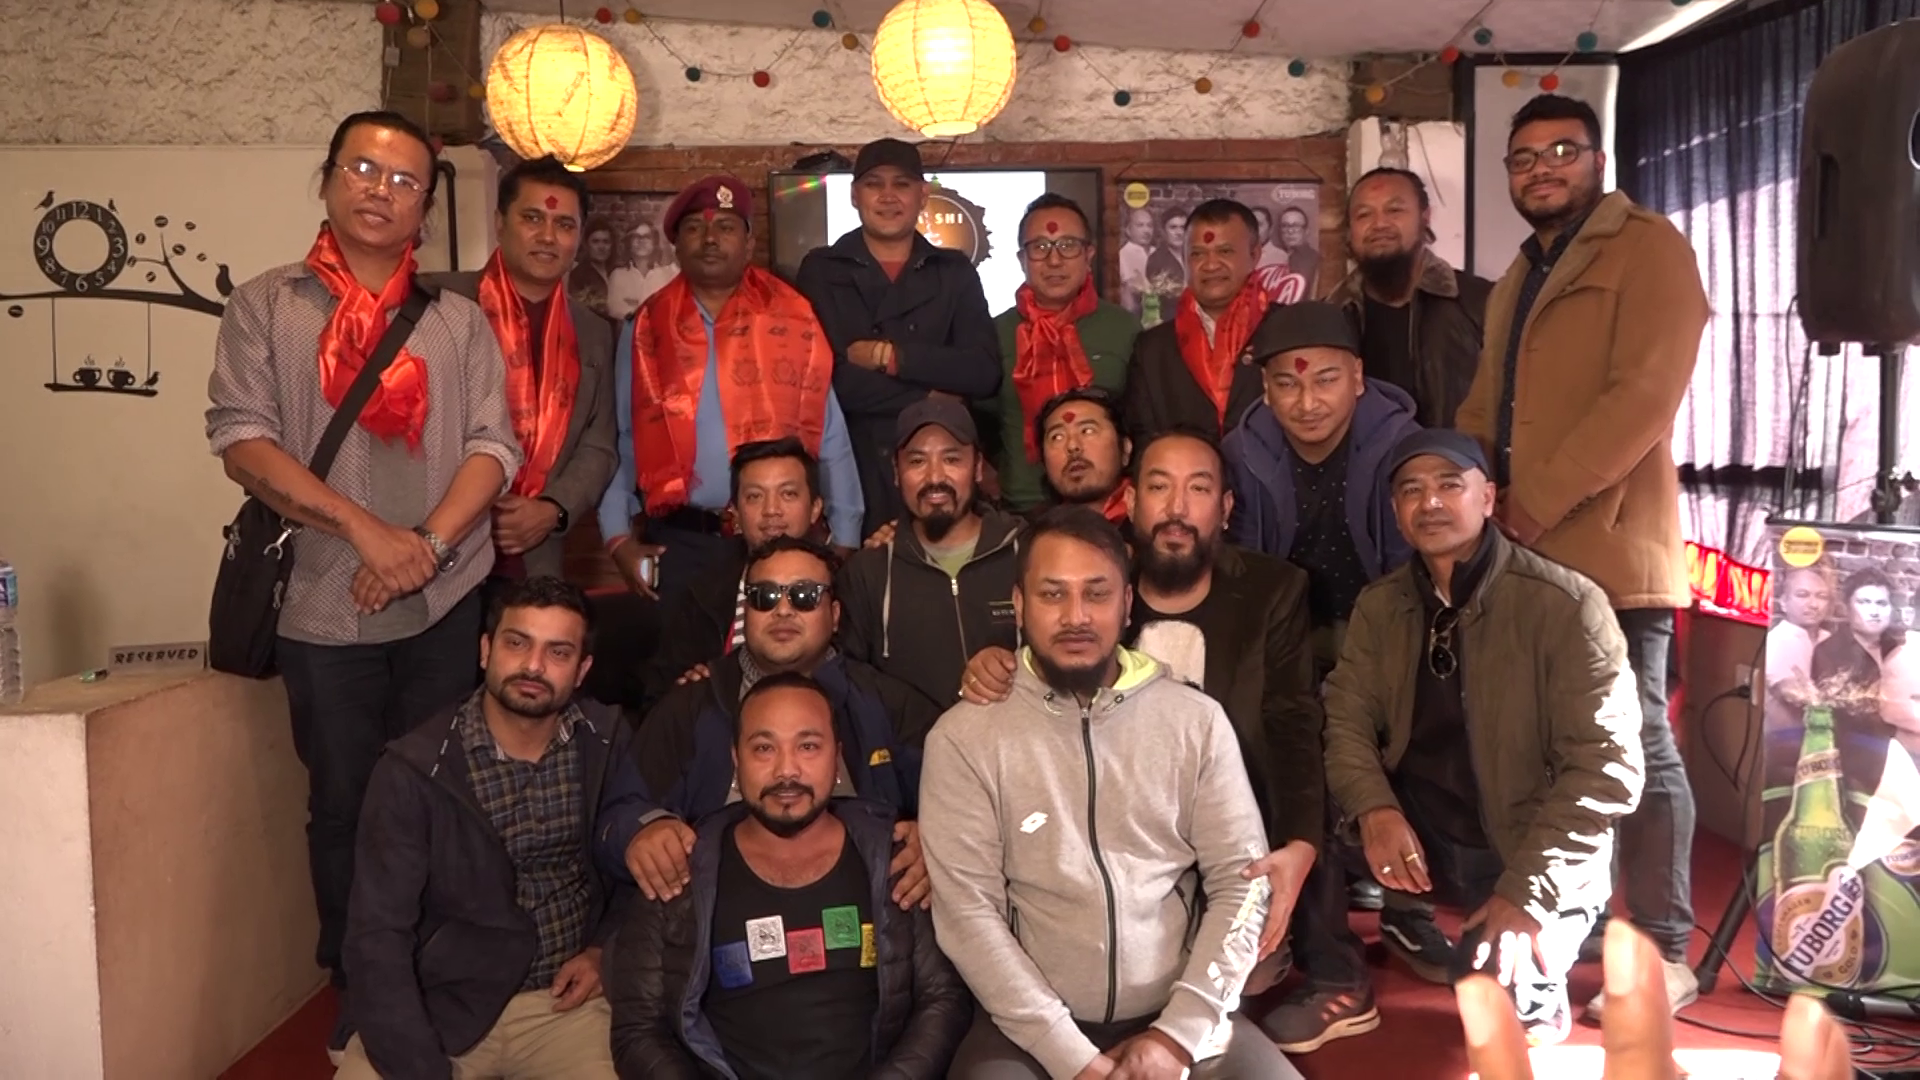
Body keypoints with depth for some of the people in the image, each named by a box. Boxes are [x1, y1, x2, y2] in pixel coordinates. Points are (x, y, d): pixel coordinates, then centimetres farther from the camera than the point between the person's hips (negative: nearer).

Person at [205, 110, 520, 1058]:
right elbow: (242, 439, -6)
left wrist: (429, 541, -13)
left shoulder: (458, 320, 10)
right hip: (323, 609, -1)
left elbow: (492, 446, 2)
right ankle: (358, 992, 25)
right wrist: (362, 527, -16)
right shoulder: (265, 307, 5)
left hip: (443, 605, 1)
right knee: (344, 805, 8)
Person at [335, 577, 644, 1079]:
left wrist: (603, 950, -2)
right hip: (444, 1003, -1)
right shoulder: (413, 769, -11)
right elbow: (378, 934, -13)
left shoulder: (606, 741, -3)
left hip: (564, 1003, 1)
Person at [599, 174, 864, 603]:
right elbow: (621, 442, 8)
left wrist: (844, 541, -1)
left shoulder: (792, 323, 3)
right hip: (678, 543, 1)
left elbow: (829, 440, 3)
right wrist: (618, 536, 0)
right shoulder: (645, 330, 7)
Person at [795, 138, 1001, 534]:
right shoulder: (820, 271, 6)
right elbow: (821, 376, -7)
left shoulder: (956, 273, 12)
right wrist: (925, 399, -6)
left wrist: (889, 355, -8)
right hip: (847, 472, -1)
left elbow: (983, 372, -1)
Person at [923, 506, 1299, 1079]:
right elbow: (967, 909, -8)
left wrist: (1179, 1032, -8)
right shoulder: (965, 736, -4)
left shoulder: (1196, 720, 3)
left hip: (1179, 1020, 2)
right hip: (1032, 1030, -2)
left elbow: (1242, 880, 2)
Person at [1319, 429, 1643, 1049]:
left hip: (1535, 856, -4)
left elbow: (1608, 769, -19)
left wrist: (1526, 890, -25)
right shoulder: (1380, 607, 2)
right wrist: (1374, 808, -25)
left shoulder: (1566, 606, -16)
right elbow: (1345, 719, -4)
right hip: (1417, 833, 5)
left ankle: (1536, 979, 11)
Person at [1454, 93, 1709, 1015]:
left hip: (1609, 545, -7)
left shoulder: (1648, 248, -2)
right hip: (1522, 554, 7)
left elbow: (1646, 394, -15)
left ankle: (1663, 954, 9)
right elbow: (1483, 409, 23)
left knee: (1635, 747, -2)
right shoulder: (1518, 280, 23)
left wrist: (1538, 502, -16)